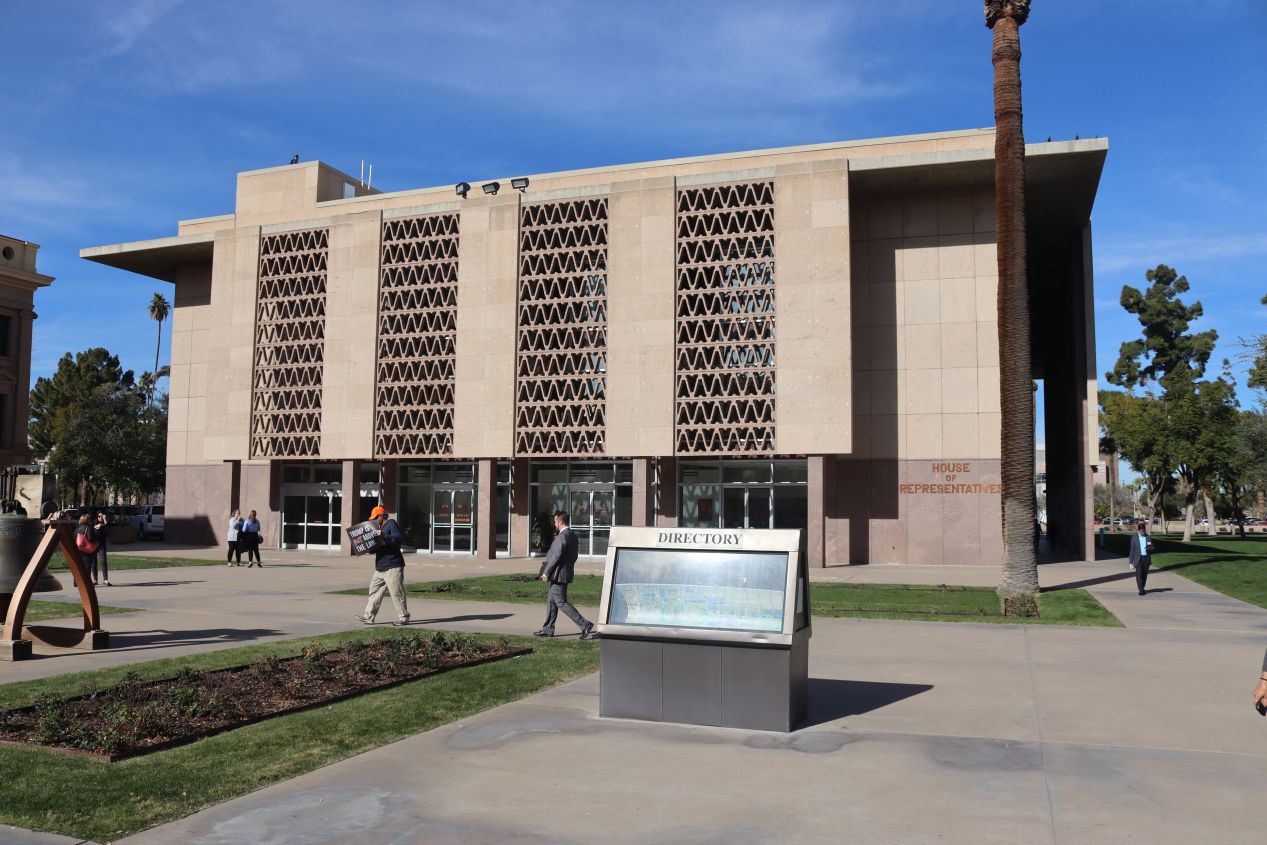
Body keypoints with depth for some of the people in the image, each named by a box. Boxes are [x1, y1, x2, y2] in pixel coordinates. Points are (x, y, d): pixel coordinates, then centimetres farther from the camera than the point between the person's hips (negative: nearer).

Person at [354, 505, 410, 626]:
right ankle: (368, 617, 12)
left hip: (393, 567, -10)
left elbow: (397, 540, -20)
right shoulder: (380, 527, 21)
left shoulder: (392, 524, -6)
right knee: (374, 590, 8)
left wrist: (384, 535, -31)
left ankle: (403, 618, 0)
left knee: (397, 593, -6)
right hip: (380, 568, 10)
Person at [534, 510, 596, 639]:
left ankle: (585, 625, -7)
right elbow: (574, 556, 16)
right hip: (566, 572, 10)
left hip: (559, 574, -10)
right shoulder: (572, 536, 10)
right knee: (551, 600, 16)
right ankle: (548, 629, 22)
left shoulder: (561, 537, -20)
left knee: (561, 602, -5)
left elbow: (555, 557, -22)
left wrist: (546, 573, -15)